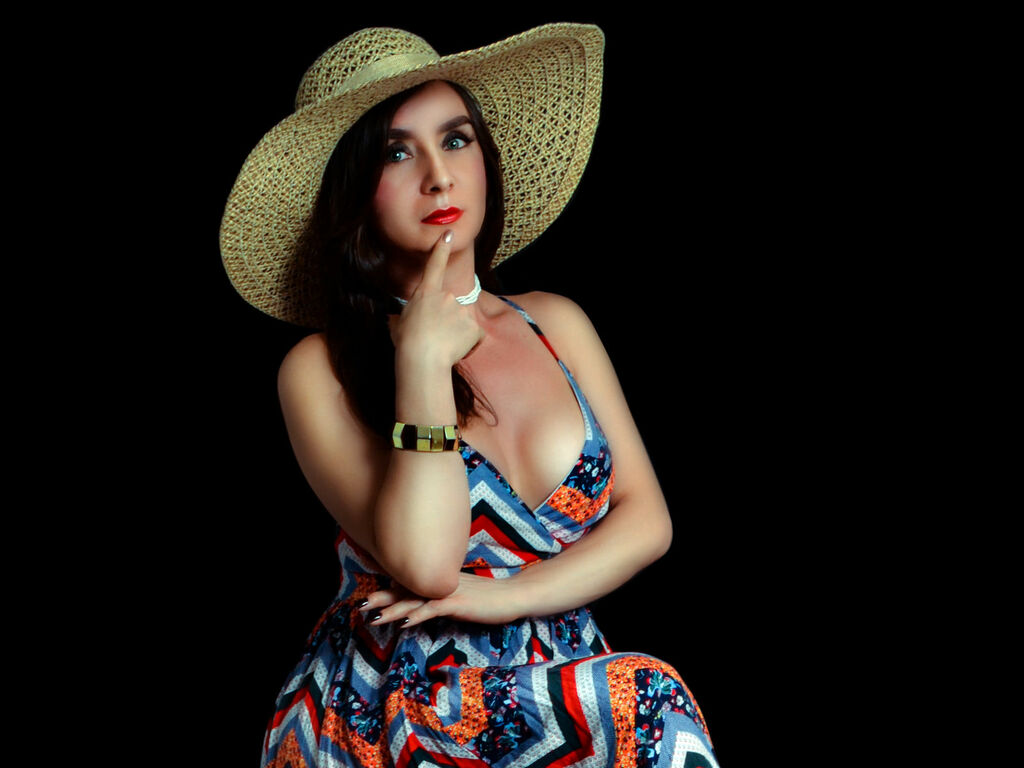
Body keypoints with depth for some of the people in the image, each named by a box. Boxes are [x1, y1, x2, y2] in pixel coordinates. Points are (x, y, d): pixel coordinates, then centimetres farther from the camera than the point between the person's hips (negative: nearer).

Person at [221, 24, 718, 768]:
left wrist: (503, 597, -11)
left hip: (569, 691, 4)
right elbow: (424, 562, -19)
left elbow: (646, 519, 3)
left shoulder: (556, 323, 8)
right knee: (650, 703, -27)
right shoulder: (321, 371, -7)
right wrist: (423, 360, -16)